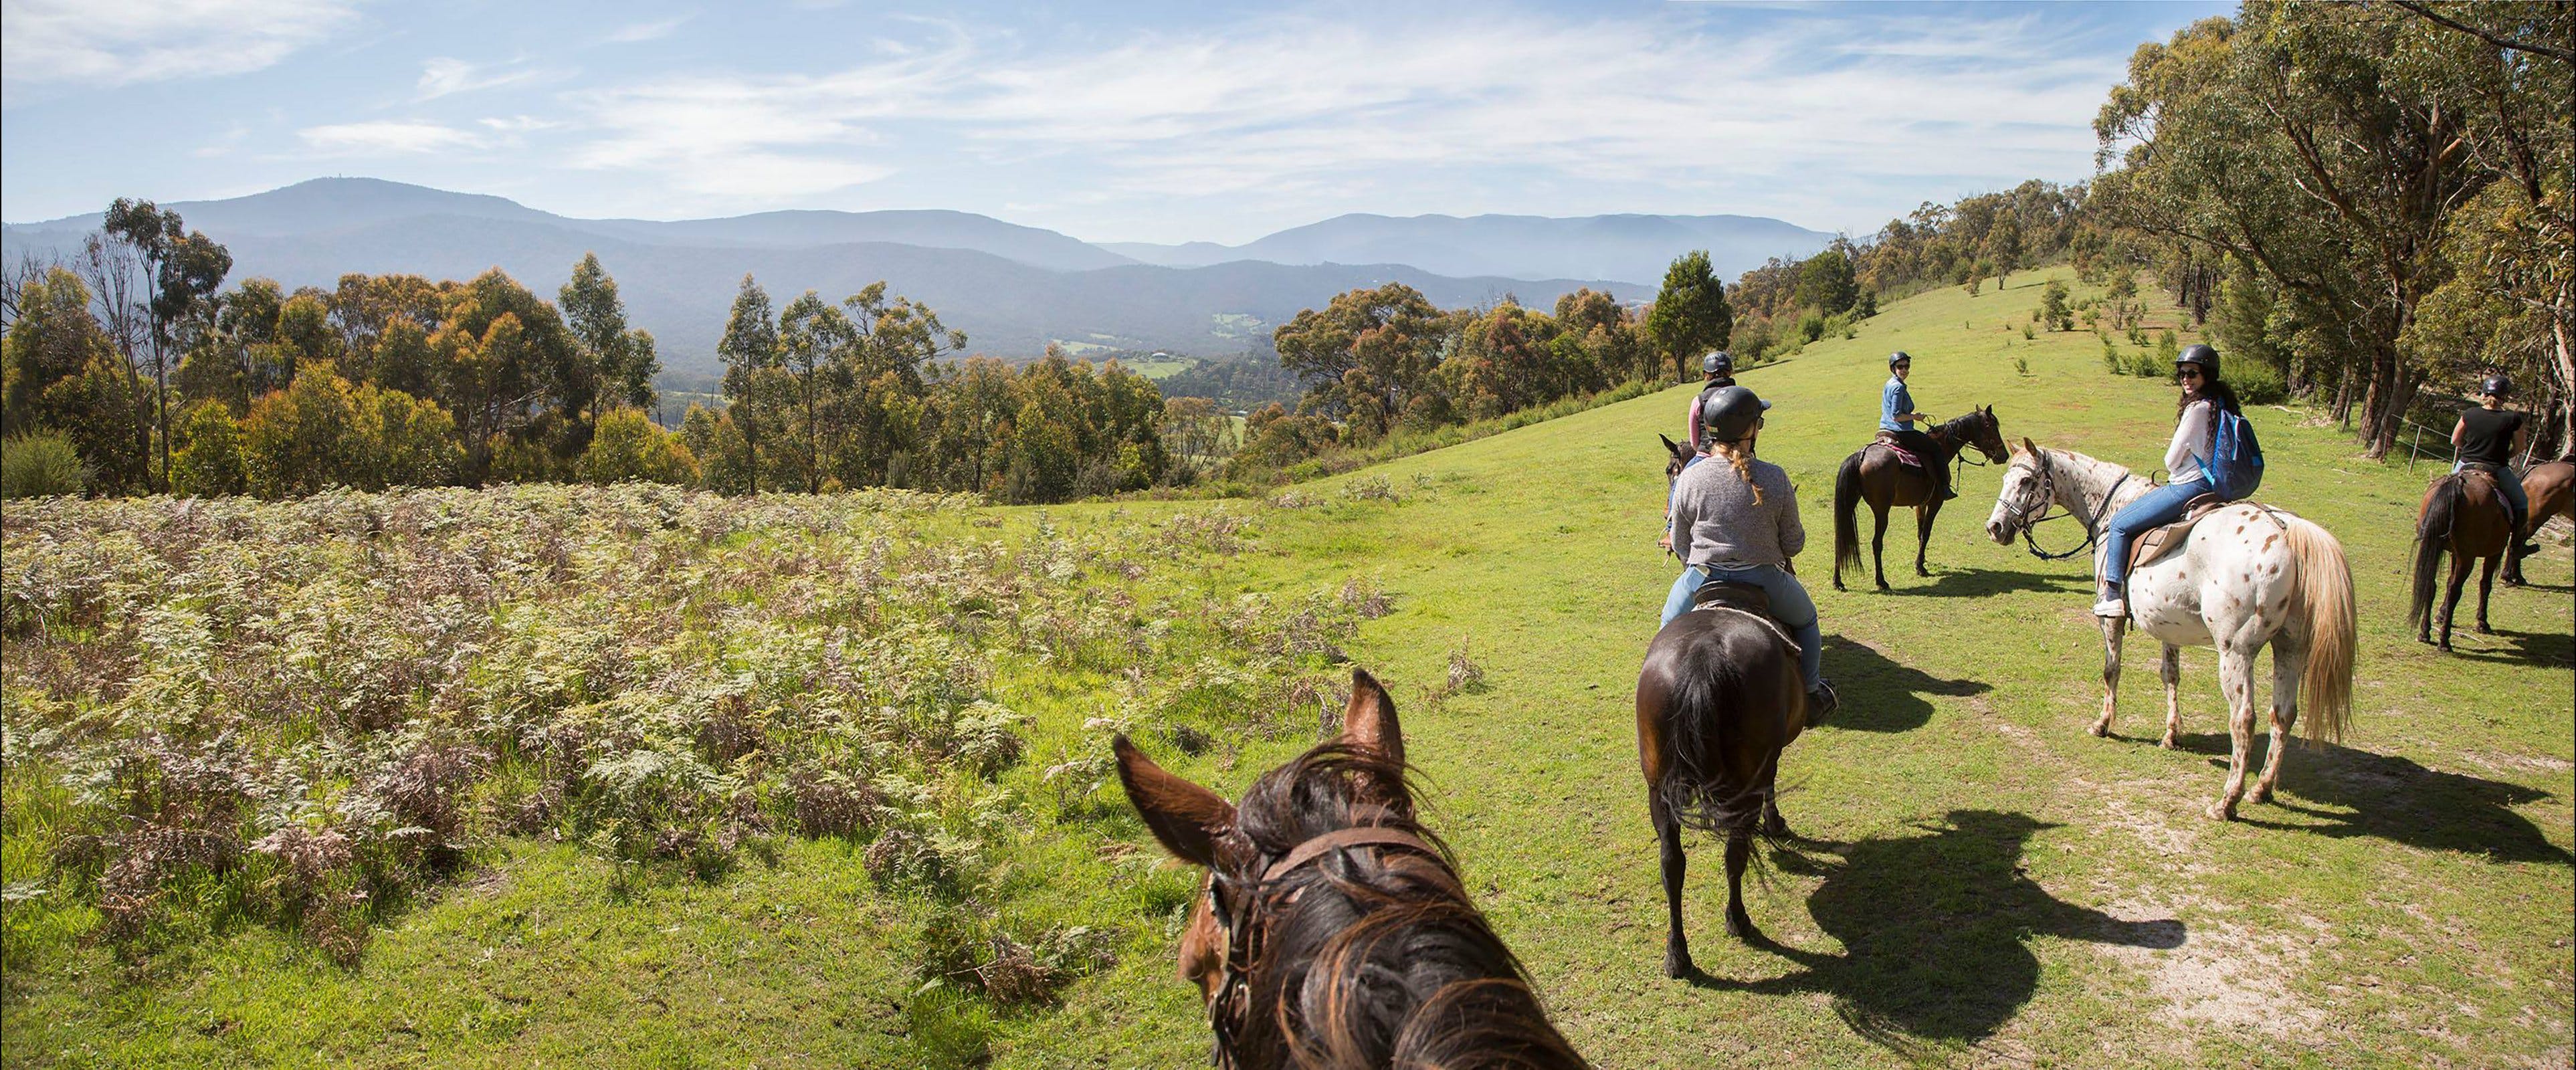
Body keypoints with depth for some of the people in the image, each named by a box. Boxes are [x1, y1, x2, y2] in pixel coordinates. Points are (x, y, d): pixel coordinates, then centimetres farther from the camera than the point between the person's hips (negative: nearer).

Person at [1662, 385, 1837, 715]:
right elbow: (1793, 544, -3)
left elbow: (1681, 545, -2)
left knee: (1670, 624, 31)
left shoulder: (1689, 480, -13)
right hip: (1764, 577, 0)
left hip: (1703, 577, 0)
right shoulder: (1774, 478, -14)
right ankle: (1813, 694, 41)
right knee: (1806, 619, 31)